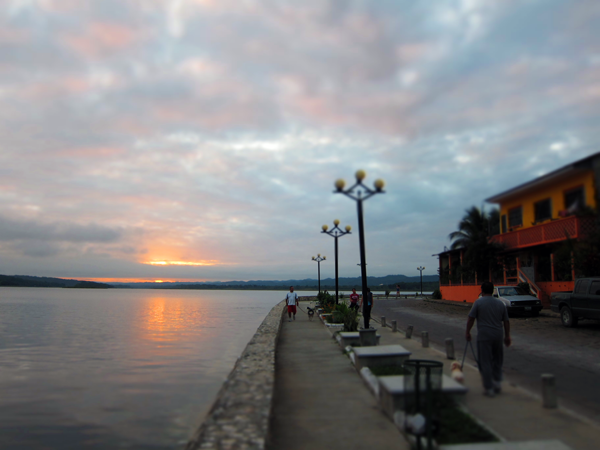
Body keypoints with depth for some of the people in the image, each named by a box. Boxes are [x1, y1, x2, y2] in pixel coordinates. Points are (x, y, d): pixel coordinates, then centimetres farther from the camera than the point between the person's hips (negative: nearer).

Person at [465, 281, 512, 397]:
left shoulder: (478, 302, -5)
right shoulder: (500, 303, 9)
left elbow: (470, 319, -7)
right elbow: (506, 321, 12)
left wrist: (468, 332, 4)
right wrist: (507, 336, 20)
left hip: (484, 336, -4)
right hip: (498, 335, 5)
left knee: (485, 362, 2)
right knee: (497, 360, 21)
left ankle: (489, 389, 5)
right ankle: (497, 382, 20)